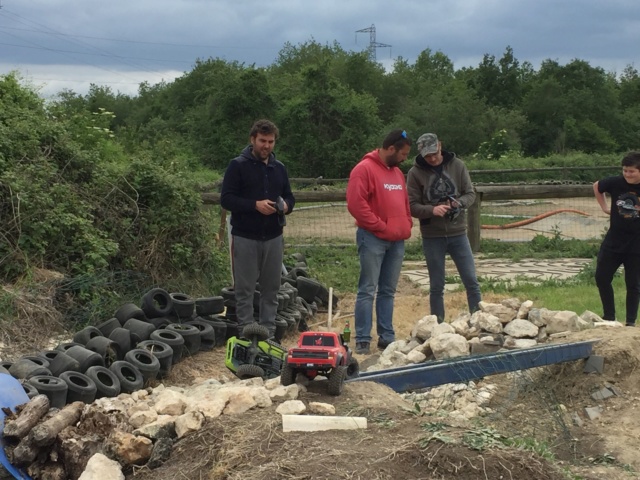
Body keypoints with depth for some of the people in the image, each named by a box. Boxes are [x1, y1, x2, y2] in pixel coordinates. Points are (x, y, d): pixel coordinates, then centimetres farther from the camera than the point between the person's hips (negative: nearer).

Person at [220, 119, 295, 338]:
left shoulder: (279, 168, 12)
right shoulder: (238, 166, -4)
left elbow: (289, 196, 18)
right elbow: (226, 199, -10)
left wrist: (286, 205, -6)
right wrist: (255, 205, -21)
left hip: (273, 237, 5)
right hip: (245, 238, -5)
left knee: (271, 289, 8)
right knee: (244, 289, 1)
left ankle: (268, 333, 17)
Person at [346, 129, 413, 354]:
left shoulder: (397, 172, 17)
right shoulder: (364, 169, -9)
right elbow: (356, 204, -17)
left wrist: (407, 225, 9)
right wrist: (381, 227, -14)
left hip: (397, 240, 8)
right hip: (373, 239, -8)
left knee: (388, 291, 10)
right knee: (368, 290, -5)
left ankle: (386, 337, 15)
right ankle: (362, 340, -2)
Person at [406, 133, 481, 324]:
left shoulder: (457, 165, 0)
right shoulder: (415, 173, -6)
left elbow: (471, 194, 3)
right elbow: (412, 206, -7)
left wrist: (459, 202, -19)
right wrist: (432, 210, -25)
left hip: (458, 234, 2)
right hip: (432, 237, -1)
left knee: (472, 282, 3)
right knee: (436, 287, 7)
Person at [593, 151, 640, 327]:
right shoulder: (616, 182, -9)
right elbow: (596, 186, 12)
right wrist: (604, 207, 8)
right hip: (613, 241, 2)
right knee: (602, 278, 4)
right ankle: (609, 317, 21)